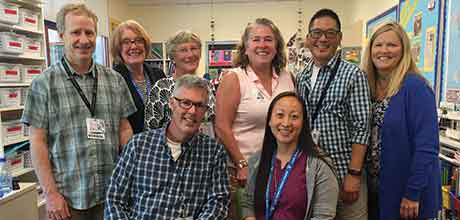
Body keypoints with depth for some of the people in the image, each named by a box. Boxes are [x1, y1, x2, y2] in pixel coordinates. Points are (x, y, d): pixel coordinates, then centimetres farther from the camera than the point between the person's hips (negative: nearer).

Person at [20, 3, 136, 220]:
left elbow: (124, 130, 5)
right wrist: (50, 193, -8)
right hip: (67, 197, -2)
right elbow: (38, 142, -5)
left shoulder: (115, 79, 3)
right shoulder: (44, 83, -4)